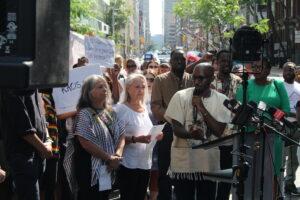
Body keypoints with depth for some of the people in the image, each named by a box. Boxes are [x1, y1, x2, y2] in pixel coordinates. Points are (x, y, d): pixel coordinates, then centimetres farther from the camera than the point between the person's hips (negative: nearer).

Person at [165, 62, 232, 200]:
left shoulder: (221, 100, -1)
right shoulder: (181, 96, -5)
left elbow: (219, 131, -9)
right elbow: (176, 128, -9)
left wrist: (201, 108, -15)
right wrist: (191, 134, -30)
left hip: (209, 163, 1)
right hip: (183, 161, -1)